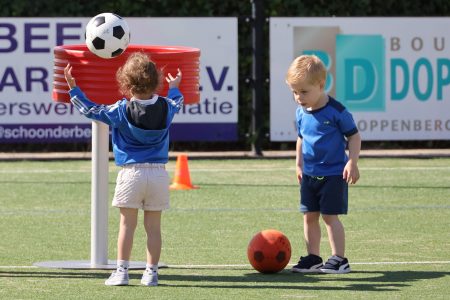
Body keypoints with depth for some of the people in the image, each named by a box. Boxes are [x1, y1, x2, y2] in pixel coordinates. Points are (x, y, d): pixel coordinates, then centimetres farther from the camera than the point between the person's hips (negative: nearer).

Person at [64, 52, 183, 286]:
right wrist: (174, 87, 48)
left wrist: (73, 88, 15)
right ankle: (151, 273, 7)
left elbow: (90, 110, 4)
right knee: (153, 226, 6)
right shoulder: (165, 107, 1)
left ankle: (122, 271, 1)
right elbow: (177, 102, 26)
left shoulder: (121, 110, -7)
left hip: (131, 173, -2)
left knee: (127, 224, 3)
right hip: (159, 173, 2)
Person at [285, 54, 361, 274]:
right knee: (309, 215, 6)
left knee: (330, 215, -8)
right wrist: (299, 164, 21)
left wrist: (352, 163, -14)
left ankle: (339, 259, -3)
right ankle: (313, 258, 14)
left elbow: (354, 136, -7)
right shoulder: (301, 113, 6)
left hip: (333, 174, -7)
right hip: (309, 174, 7)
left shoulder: (336, 111, -14)